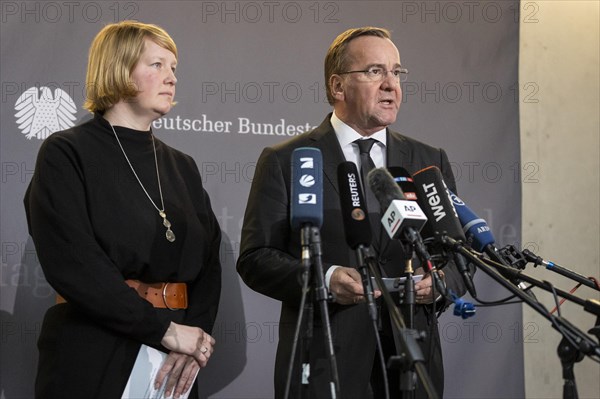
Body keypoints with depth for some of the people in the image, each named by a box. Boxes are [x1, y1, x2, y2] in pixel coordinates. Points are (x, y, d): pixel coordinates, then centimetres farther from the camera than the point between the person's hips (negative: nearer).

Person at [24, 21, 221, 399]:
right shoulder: (66, 155, -4)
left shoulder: (181, 167, 13)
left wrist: (193, 335, -13)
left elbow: (209, 259, 6)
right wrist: (165, 328, -16)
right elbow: (72, 264, -15)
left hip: (173, 366, 5)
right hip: (94, 361, -5)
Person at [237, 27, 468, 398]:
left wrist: (441, 282, -11)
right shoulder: (285, 162, 1)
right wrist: (323, 279, -20)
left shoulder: (431, 162, 11)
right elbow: (255, 257, -4)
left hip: (412, 361, 3)